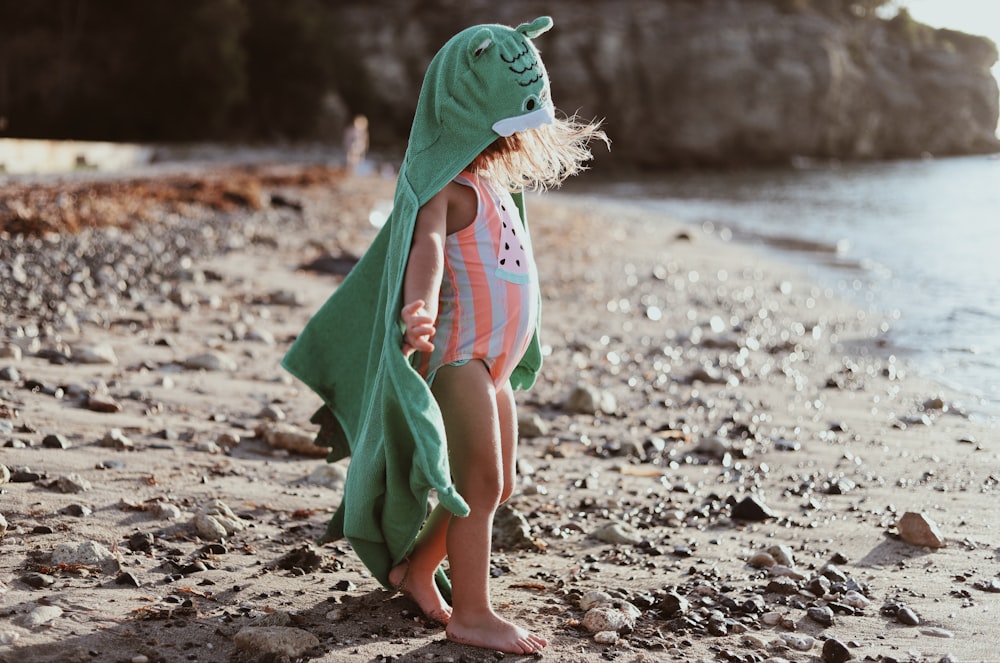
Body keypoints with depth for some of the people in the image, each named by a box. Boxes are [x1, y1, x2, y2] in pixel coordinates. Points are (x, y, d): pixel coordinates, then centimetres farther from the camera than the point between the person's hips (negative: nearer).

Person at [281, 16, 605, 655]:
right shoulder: (444, 184, -18)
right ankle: (471, 612, 2)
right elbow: (426, 244, -37)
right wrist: (422, 307, -53)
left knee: (497, 484, 15)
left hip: (491, 359, 10)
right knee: (480, 482, -7)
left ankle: (416, 569, 30)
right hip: (458, 350, -10)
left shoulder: (488, 180, 11)